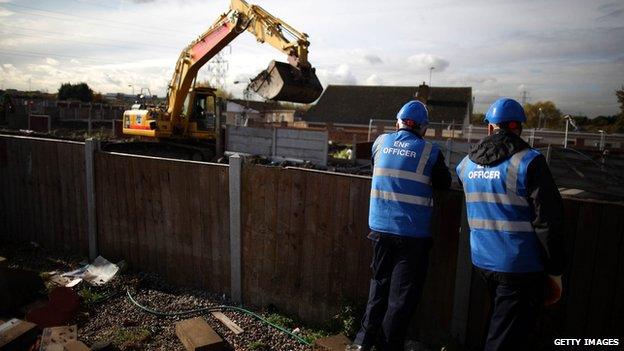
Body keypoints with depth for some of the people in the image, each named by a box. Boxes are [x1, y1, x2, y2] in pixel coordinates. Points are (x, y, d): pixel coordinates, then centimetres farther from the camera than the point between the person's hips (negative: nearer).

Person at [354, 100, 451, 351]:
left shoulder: (381, 142, 3)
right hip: (413, 234, -4)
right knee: (402, 294, 8)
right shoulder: (430, 152, -7)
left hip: (381, 229, 4)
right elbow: (444, 184, 6)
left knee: (379, 285, 18)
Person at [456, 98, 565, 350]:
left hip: (482, 261, 6)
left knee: (499, 327, 26)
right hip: (521, 267, -5)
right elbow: (548, 221, -14)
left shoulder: (467, 163, 3)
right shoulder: (530, 162, -13)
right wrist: (555, 272, -6)